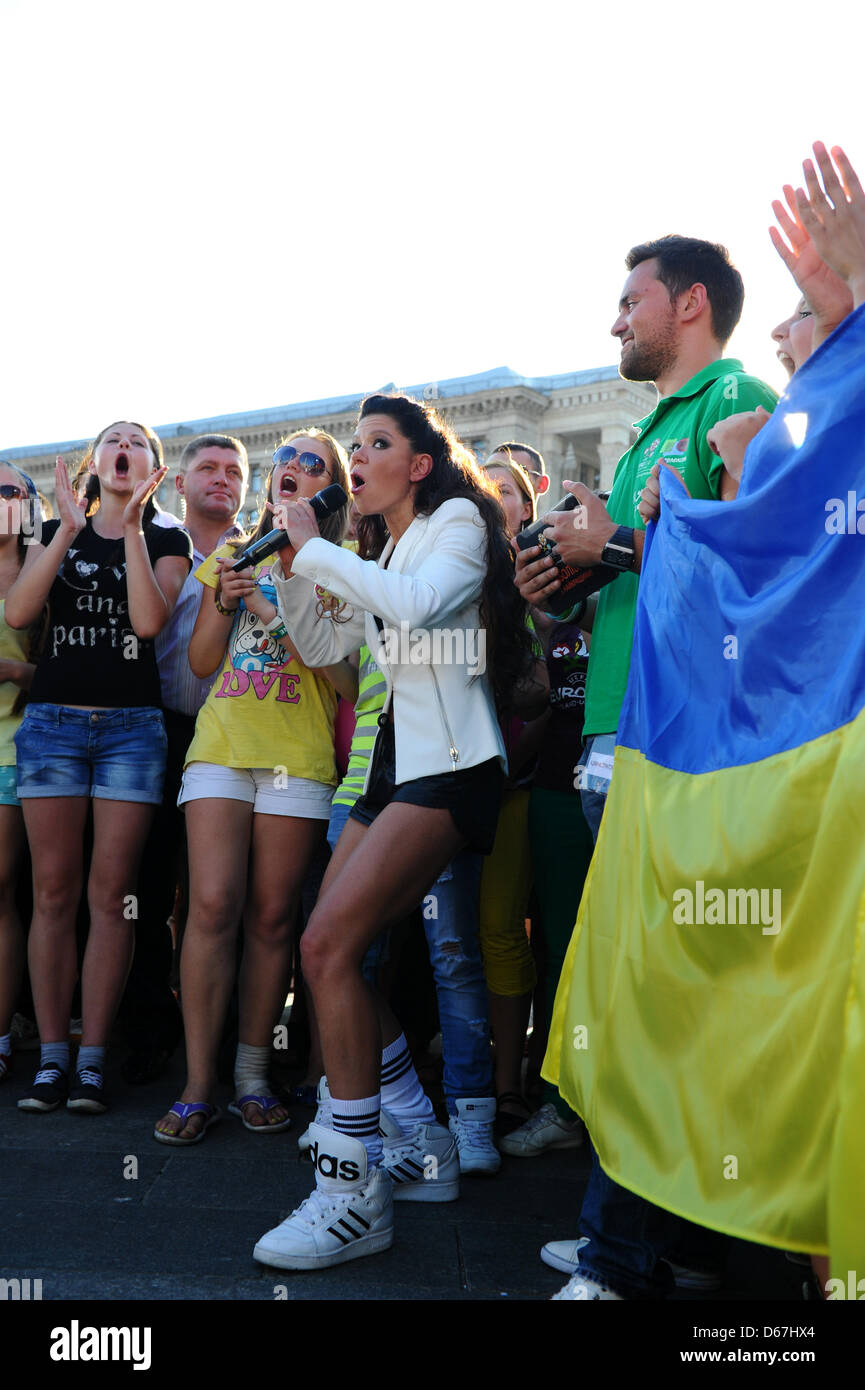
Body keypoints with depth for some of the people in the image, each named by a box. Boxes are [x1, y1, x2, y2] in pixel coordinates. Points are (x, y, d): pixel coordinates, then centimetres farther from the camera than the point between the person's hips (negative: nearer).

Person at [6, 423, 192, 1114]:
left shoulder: (166, 541, 9)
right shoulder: (58, 532, 15)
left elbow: (149, 621, -9)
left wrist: (132, 527, -10)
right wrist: (70, 528, -6)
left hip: (132, 726, -1)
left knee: (112, 894, -3)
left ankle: (92, 1060, 2)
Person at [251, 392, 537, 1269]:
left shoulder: (457, 521, -2)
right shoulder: (378, 554, 21)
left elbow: (418, 603, -21)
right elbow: (321, 648, 22)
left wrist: (315, 549, -12)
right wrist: (291, 569, 8)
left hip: (449, 763, -9)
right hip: (392, 761, 9)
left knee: (329, 944, -21)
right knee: (328, 951, 2)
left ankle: (353, 1194, -16)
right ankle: (422, 1151, 14)